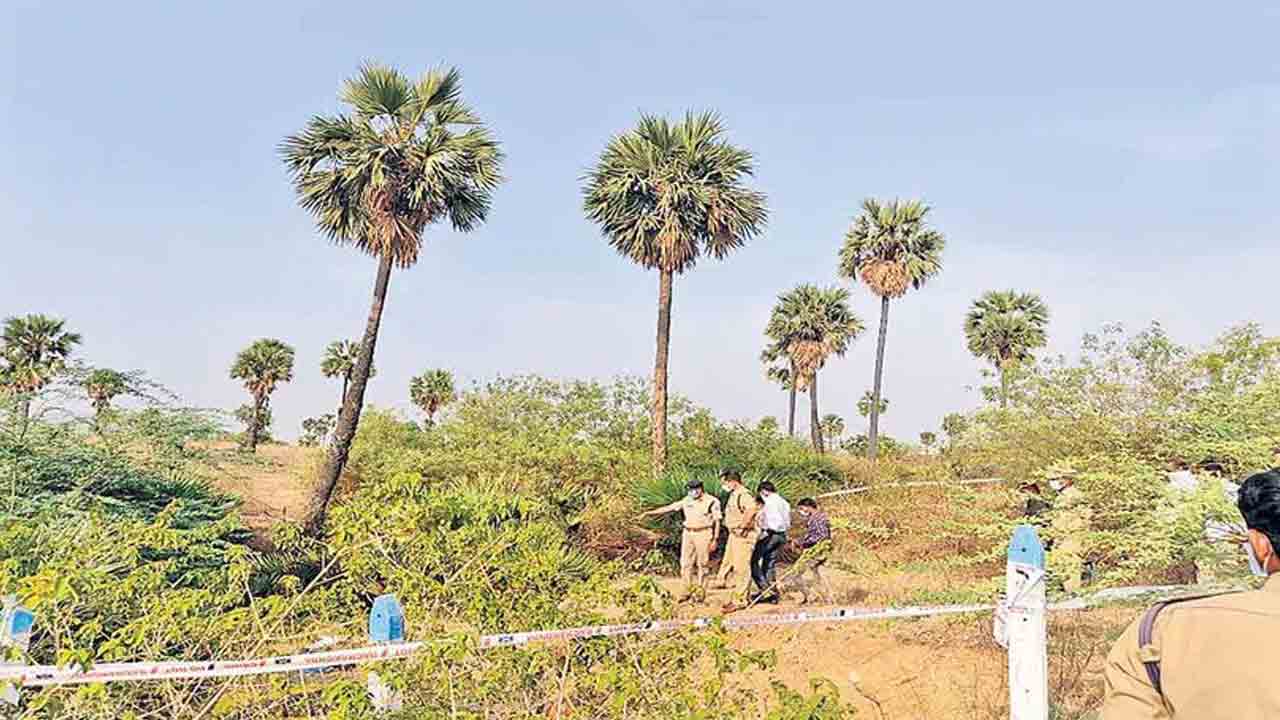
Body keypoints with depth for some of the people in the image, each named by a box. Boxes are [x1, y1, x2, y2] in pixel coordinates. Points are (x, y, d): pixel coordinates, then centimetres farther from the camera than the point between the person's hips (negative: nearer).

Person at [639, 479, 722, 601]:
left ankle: (700, 591, 12)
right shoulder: (687, 501, 6)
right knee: (686, 563, 4)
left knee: (702, 564, 1)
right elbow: (668, 508, 7)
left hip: (703, 534, -5)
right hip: (688, 534, 5)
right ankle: (687, 590, 13)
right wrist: (650, 513, 3)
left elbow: (717, 522, -4)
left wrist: (715, 539, -7)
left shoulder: (712, 502, -7)